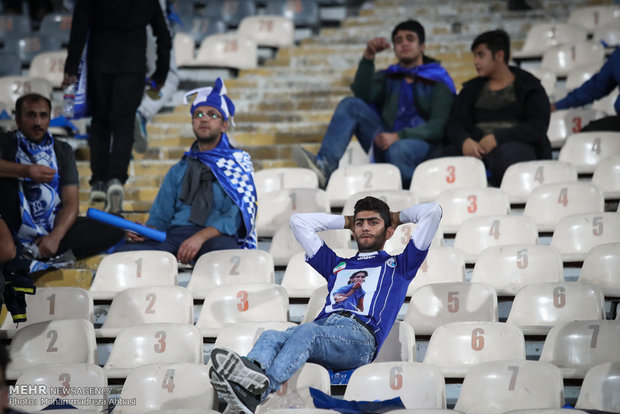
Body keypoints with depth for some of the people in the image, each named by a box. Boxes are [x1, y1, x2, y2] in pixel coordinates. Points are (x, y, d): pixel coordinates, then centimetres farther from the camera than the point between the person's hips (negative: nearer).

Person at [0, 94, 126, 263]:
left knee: (114, 231, -18)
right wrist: (26, 171, -24)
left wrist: (55, 236, -16)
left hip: (52, 229, 3)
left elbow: (71, 202, 2)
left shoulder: (62, 150, 15)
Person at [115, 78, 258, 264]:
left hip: (215, 237, -3)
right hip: (174, 235, 4)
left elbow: (234, 217, 0)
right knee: (122, 254, -27)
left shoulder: (237, 164, 15)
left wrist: (200, 237, -18)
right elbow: (160, 217, 22)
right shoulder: (178, 170, 28)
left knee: (224, 248, -43)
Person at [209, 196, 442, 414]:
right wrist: (347, 221, 50)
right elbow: (299, 221, 46)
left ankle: (263, 387, -63)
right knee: (270, 337, -29)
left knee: (307, 332, -37)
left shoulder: (398, 266, 29)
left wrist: (398, 217, 42)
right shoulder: (337, 265, 40)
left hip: (360, 335, -5)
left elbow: (432, 211, 25)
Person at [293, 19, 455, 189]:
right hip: (387, 140, 5)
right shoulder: (388, 77, 22)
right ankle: (325, 165, -34)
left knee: (397, 150, -40)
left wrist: (398, 136, -22)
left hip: (422, 144, -5)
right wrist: (368, 58, -11)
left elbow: (438, 127, -7)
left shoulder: (438, 81, 7)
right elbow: (363, 95, 1)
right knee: (351, 105, -15)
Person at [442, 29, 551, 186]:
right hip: (477, 148, 4)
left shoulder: (529, 87, 9)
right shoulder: (471, 89, 23)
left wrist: (497, 138, -16)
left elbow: (538, 128, -4)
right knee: (442, 154, -28)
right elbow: (454, 124, 12)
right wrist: (465, 141, -13)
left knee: (506, 154, -42)